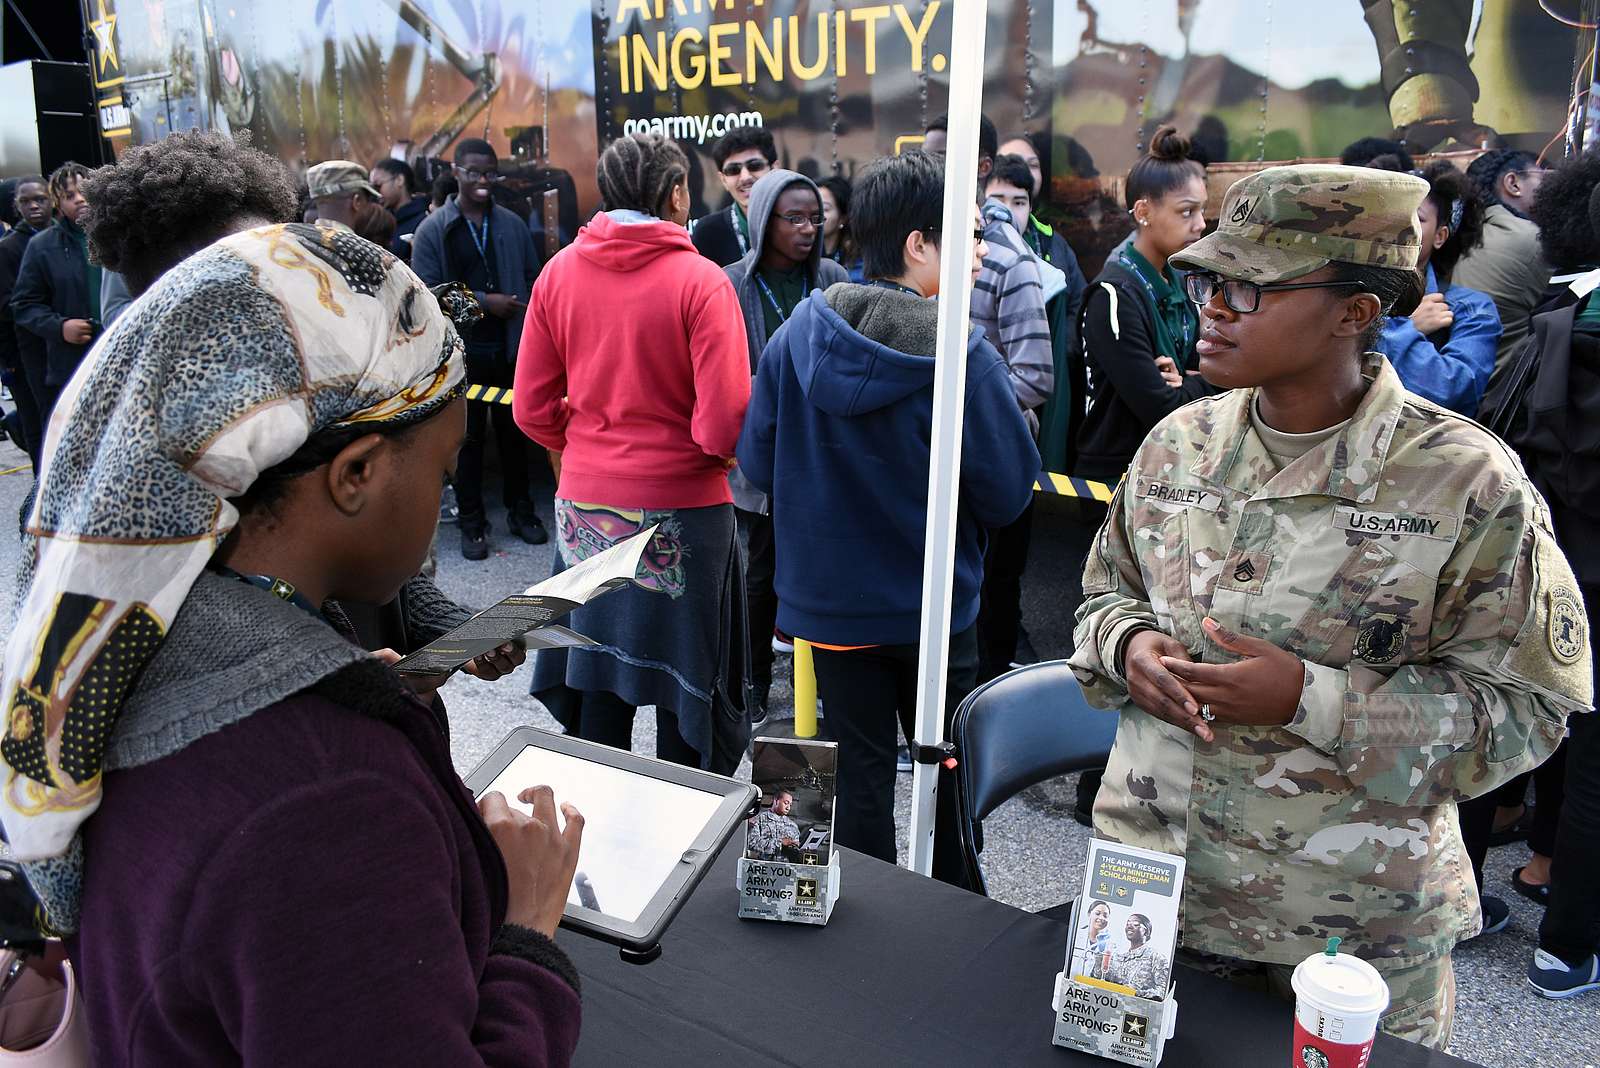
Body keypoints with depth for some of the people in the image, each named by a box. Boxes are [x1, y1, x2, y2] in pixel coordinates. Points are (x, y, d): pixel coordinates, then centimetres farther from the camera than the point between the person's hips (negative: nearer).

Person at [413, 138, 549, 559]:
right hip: (463, 351, -2)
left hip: (512, 347, 2)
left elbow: (533, 279, 9)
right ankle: (471, 521, 18)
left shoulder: (513, 224, 6)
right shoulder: (432, 230, -4)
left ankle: (521, 510, 27)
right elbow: (427, 292, -10)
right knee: (469, 437, 8)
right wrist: (484, 301, -15)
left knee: (514, 431, 13)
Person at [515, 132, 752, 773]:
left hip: (585, 506, 4)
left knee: (595, 669, 17)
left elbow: (532, 408, 2)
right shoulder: (701, 280, -13)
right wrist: (714, 453, 3)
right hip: (682, 506, -4)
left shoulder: (558, 272, 0)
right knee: (686, 677, 11)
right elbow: (725, 423, -19)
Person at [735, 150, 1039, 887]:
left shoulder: (799, 333, -8)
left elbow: (758, 464, -2)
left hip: (830, 598, 2)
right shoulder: (962, 355, -20)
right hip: (933, 604, -2)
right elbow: (1007, 494, -15)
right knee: (945, 768, 19)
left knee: (860, 769, 15)